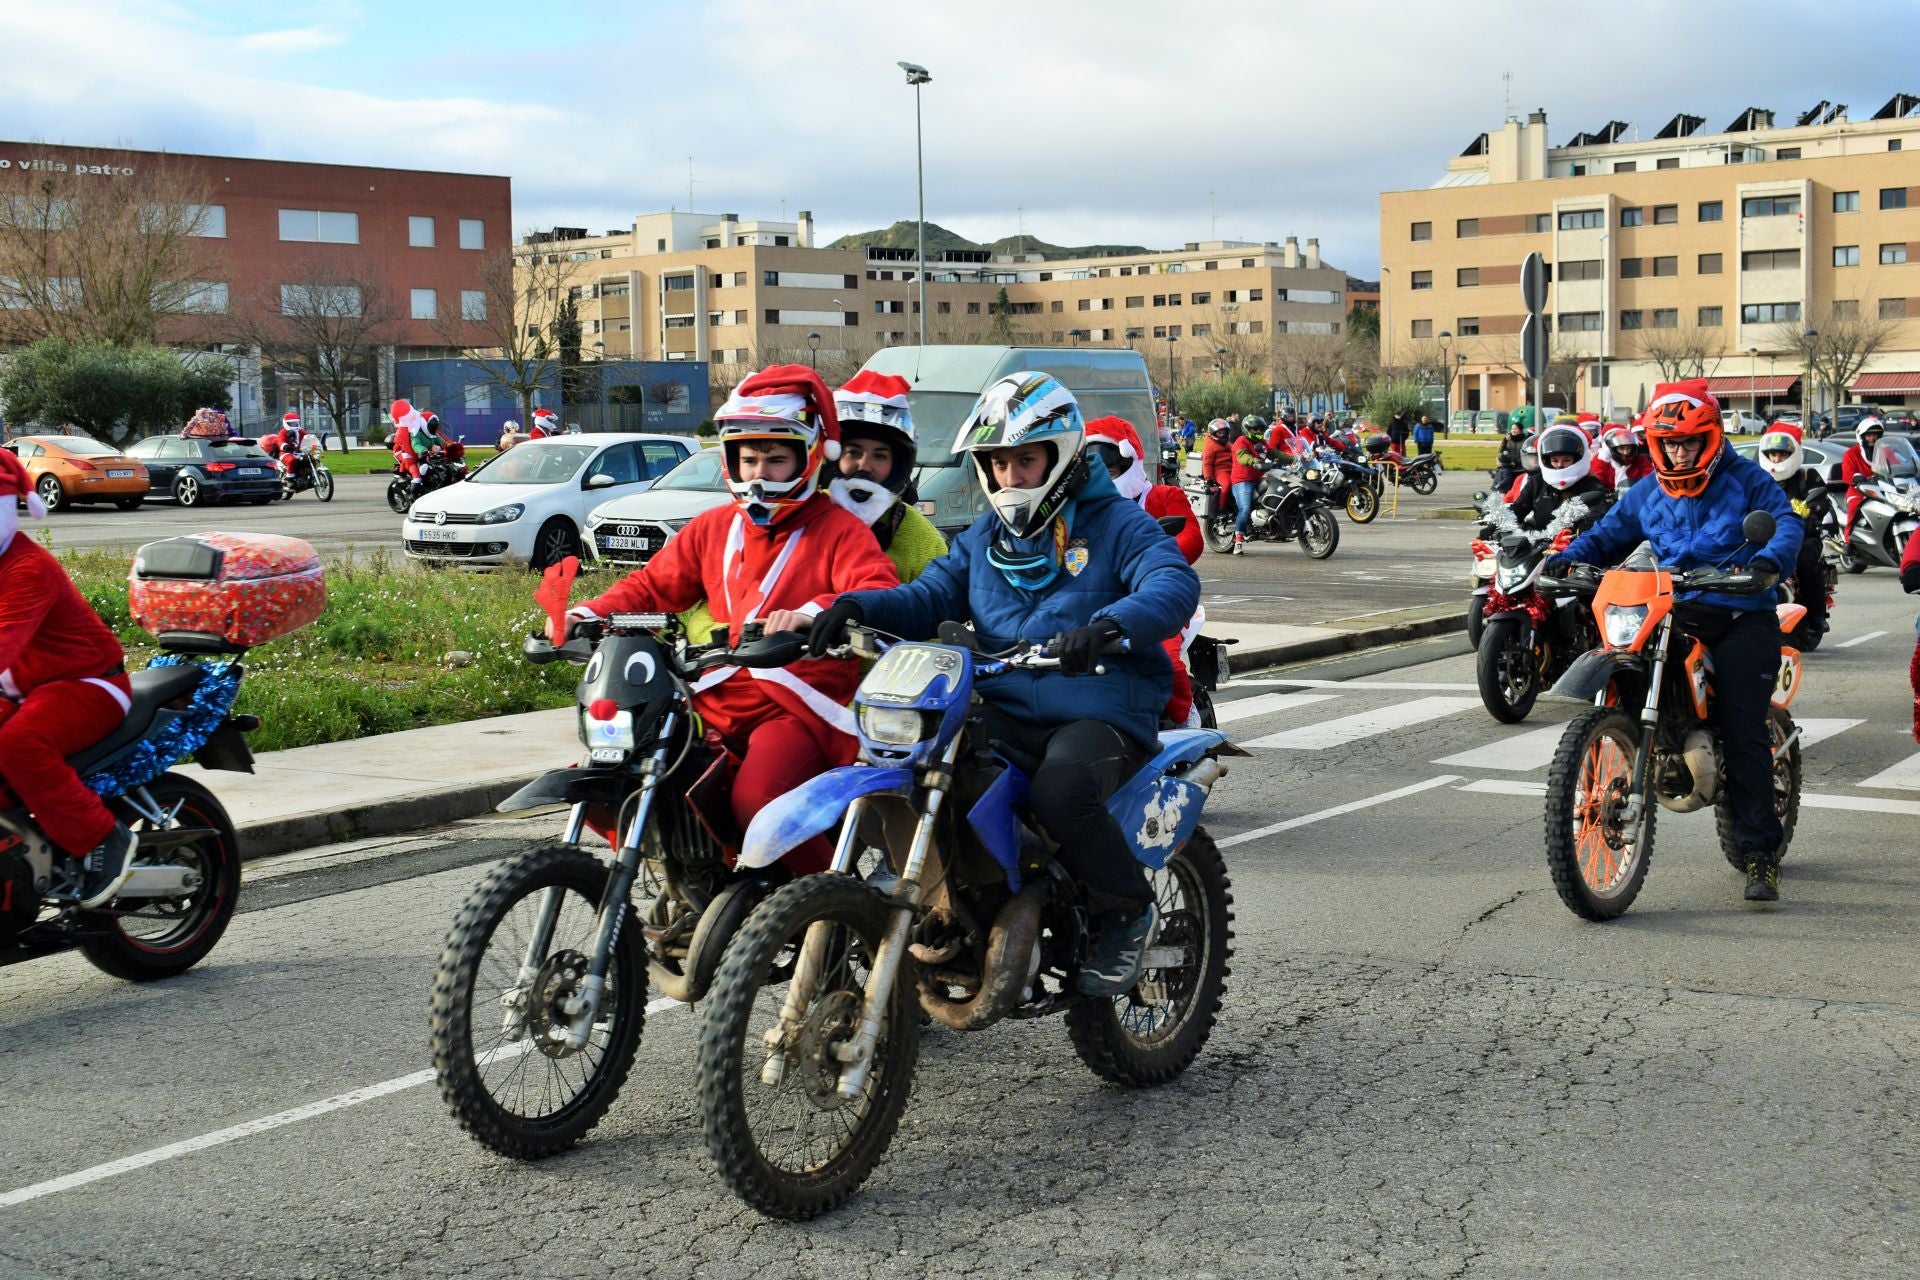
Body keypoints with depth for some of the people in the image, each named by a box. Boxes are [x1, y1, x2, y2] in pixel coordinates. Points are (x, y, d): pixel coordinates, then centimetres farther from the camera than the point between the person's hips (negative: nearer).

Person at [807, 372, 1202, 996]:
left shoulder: (1115, 523, 0)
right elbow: (929, 597, 11)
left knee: (1060, 791, -36)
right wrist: (857, 605, -11)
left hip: (1099, 715, -5)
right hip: (1004, 709, 5)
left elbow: (1175, 583, -18)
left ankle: (1128, 911, -9)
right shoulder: (984, 538, 20)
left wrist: (1111, 625, -39)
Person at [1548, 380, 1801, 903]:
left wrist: (1769, 558, -31)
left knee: (1742, 733, -12)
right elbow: (1608, 534, 16)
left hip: (1741, 618, -5)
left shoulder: (1745, 480, 2)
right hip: (1672, 615, 5)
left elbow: (1786, 521, -9)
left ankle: (1761, 854, -9)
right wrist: (1568, 557, -5)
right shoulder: (1647, 494, 16)